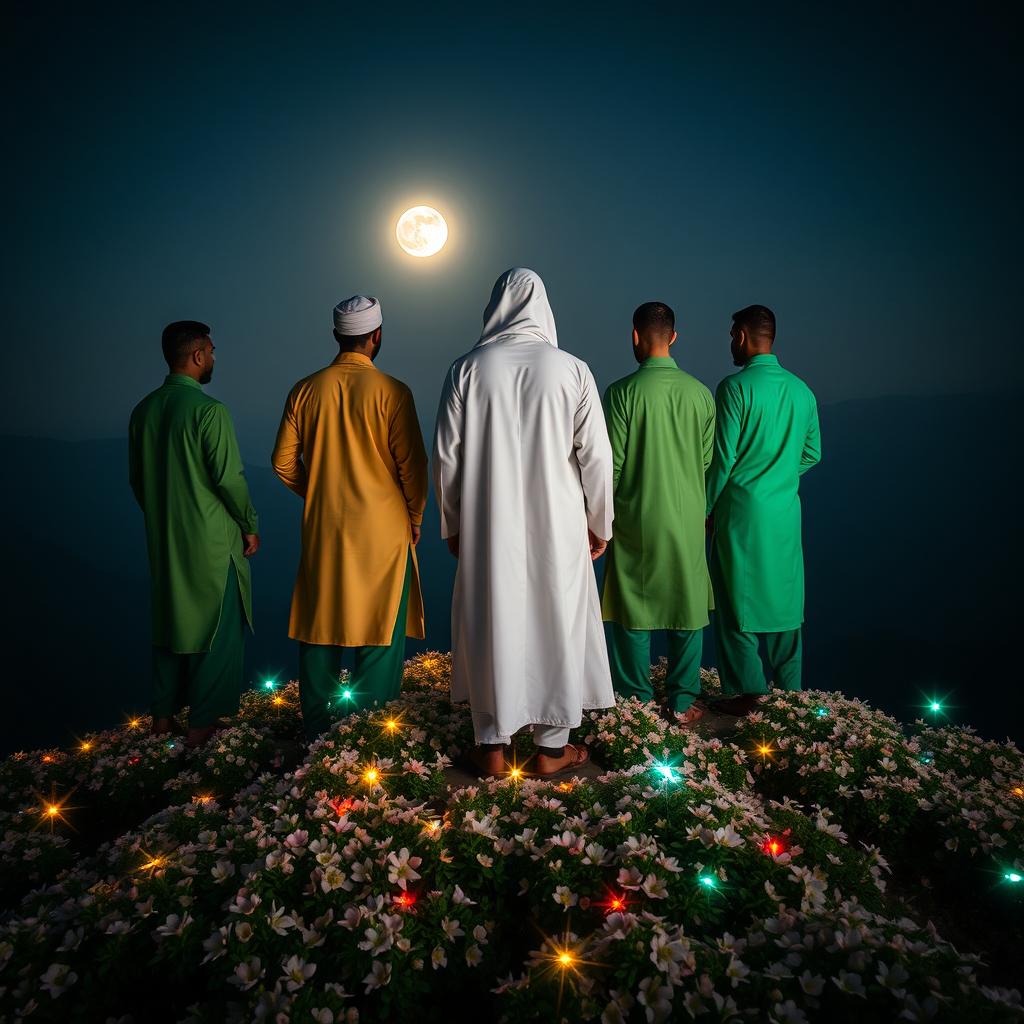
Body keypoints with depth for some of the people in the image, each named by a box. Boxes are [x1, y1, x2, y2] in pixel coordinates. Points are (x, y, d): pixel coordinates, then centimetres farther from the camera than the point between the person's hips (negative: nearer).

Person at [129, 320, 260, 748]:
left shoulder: (144, 410, 4)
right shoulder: (208, 410, -18)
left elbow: (136, 478, 10)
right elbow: (229, 477, -18)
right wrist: (250, 525, -5)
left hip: (163, 538, 7)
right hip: (211, 540, -7)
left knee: (170, 619, 18)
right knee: (216, 626, 6)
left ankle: (164, 713, 29)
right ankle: (203, 723, 13)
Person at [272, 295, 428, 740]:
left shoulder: (304, 391, 0)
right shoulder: (391, 392, -11)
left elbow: (283, 462, 4)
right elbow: (412, 465, -10)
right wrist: (415, 517, 4)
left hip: (322, 529, 4)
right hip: (383, 531, -3)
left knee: (320, 626, 13)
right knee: (379, 632, 8)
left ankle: (316, 730, 23)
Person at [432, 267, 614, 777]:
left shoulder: (467, 368, -4)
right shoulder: (572, 369, -5)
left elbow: (446, 455, -2)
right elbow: (595, 454, -4)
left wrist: (453, 524, 10)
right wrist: (599, 523, 8)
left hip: (489, 526, 1)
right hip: (556, 526, 0)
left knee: (491, 626, 11)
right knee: (556, 625, 11)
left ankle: (492, 746, 22)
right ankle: (552, 746, 23)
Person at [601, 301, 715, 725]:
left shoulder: (622, 391, -11)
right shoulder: (700, 392, -1)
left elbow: (611, 463, -10)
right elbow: (707, 462, 3)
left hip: (635, 520, -2)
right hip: (687, 520, 3)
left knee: (633, 612, 10)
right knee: (688, 612, 12)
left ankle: (638, 702, 19)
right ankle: (682, 702, 19)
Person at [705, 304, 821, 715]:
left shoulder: (735, 387, -12)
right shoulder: (801, 389, 7)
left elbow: (723, 458, -14)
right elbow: (812, 454, 13)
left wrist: (707, 508, -3)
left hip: (741, 511, -6)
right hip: (786, 512, 6)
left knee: (738, 600, 4)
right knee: (783, 599, 14)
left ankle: (745, 693, 9)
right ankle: (789, 691, 24)